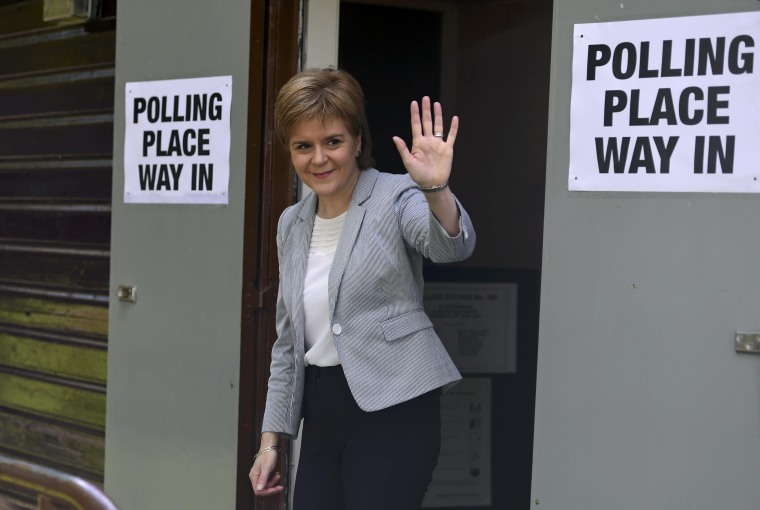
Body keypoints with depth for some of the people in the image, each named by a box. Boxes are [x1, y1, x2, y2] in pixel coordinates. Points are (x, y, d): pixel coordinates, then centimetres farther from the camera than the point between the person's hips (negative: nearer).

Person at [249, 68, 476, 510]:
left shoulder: (395, 197, -6)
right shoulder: (292, 224, 12)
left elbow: (452, 246, -28)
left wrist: (436, 190, -48)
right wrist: (272, 436, 14)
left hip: (392, 409, -6)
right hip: (322, 415, 6)